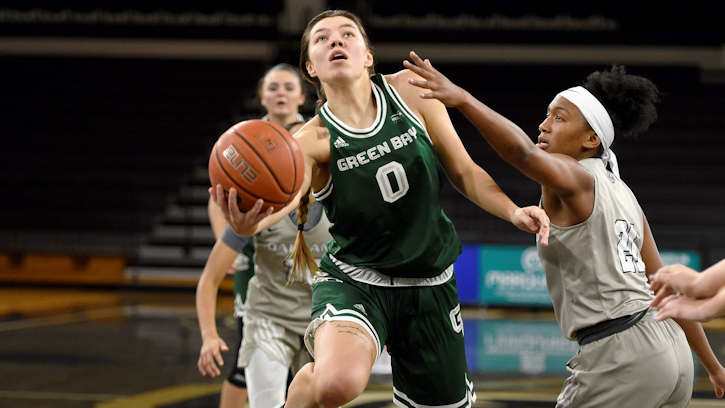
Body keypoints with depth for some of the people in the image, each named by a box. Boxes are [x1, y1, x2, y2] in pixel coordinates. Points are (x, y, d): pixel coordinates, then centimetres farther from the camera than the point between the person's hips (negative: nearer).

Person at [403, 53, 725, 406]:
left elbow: (523, 153, -30)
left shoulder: (574, 178, -6)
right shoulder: (621, 192, 18)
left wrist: (461, 99, -41)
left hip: (620, 357, -9)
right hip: (671, 350, 9)